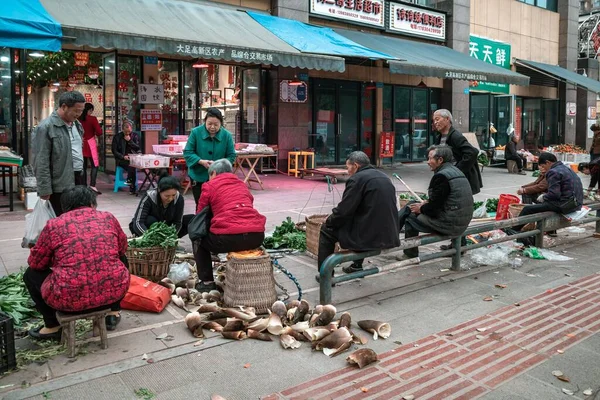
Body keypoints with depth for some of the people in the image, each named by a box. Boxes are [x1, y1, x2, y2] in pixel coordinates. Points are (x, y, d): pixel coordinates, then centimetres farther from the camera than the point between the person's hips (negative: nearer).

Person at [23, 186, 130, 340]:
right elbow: (122, 249, 21)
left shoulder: (54, 225, 3)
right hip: (113, 291, 2)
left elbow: (36, 263, 11)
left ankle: (53, 327, 27)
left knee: (31, 274, 24)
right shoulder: (108, 218, 8)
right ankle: (113, 313, 34)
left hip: (69, 299, -2)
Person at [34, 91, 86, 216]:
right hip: (60, 184, -7)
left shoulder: (77, 124, 12)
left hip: (78, 179, 8)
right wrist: (45, 190, -17)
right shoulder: (46, 127, -12)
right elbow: (42, 163, -15)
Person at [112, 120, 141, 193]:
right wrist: (123, 157, -15)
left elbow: (138, 148, 4)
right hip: (121, 159, -2)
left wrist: (130, 141, -8)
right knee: (131, 166, -33)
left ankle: (129, 181, -23)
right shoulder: (117, 137, 4)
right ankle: (132, 187, -30)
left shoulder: (134, 136, 12)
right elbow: (114, 151, 0)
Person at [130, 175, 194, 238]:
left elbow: (177, 223, -17)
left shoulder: (179, 198, -20)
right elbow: (138, 222, -34)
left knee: (191, 219, -16)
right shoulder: (149, 197, -28)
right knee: (150, 220, -36)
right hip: (147, 228, -3)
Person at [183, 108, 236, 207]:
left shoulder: (227, 135, -8)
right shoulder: (196, 132, -11)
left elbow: (231, 156, -5)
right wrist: (201, 161, -23)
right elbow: (187, 152, -7)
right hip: (198, 176, 0)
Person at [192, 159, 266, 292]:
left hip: (230, 237, -5)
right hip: (257, 236, 5)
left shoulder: (209, 186, 11)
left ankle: (206, 282, 20)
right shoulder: (242, 184, 25)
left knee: (198, 239, 25)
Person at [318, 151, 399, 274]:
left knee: (326, 229, 11)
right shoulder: (385, 177, 14)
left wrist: (329, 220, 8)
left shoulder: (356, 179, -11)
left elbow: (343, 211, -13)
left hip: (369, 237, -8)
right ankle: (357, 266, 40)